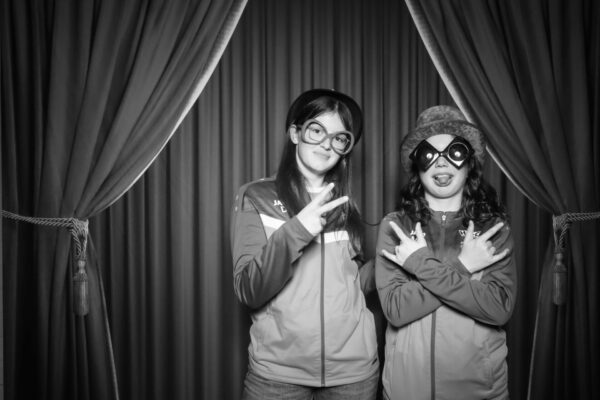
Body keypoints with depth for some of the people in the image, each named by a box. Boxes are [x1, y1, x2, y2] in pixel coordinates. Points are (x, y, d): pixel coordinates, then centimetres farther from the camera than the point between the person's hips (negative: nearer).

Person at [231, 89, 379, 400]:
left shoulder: (346, 206, 6)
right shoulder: (255, 197, -4)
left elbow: (351, 282, 11)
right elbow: (248, 292, -12)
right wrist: (294, 231, -23)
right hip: (277, 372, -3)